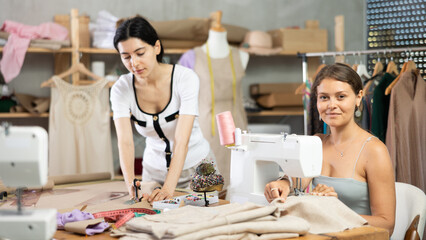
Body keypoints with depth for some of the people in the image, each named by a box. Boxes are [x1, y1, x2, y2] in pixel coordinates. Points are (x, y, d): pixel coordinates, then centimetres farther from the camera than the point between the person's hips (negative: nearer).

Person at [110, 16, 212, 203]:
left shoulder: (185, 78, -22)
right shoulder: (121, 89, -13)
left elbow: (182, 141, -29)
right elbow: (125, 142, -24)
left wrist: (168, 188, -41)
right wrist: (131, 183, -41)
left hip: (195, 167, -2)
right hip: (155, 170, 2)